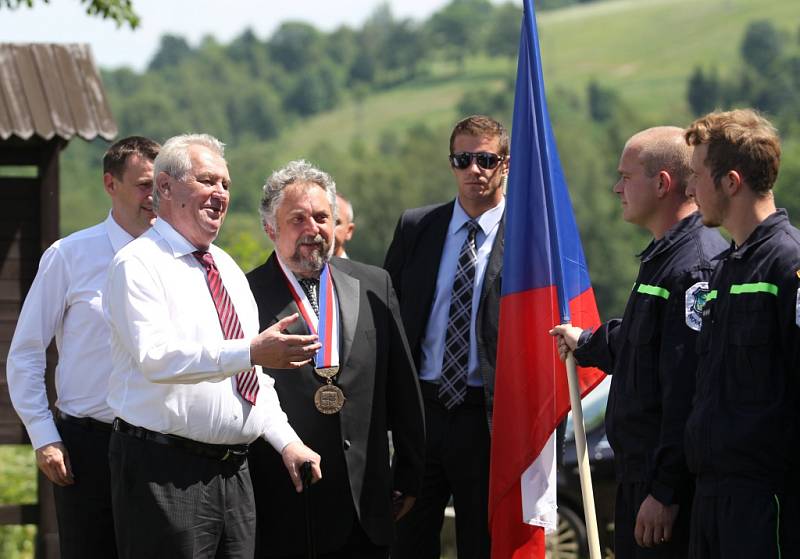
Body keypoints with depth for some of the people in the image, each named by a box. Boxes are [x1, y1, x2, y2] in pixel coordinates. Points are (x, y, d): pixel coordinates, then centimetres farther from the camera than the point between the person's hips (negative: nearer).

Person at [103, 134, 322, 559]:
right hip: (164, 471, -7)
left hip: (233, 472, 7)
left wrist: (287, 442, 9)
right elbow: (156, 356, -23)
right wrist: (250, 352, -32)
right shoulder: (139, 264, -7)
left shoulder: (228, 269, 20)